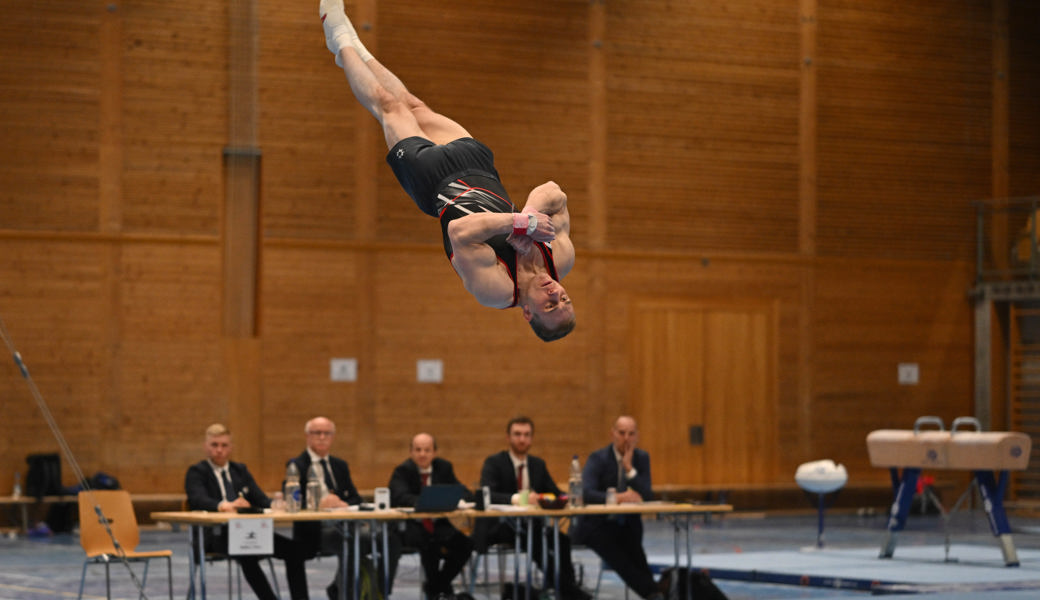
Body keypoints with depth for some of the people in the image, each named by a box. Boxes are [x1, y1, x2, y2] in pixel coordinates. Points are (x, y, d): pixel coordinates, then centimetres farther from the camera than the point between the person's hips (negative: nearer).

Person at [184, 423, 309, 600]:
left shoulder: (240, 470, 22)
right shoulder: (196, 472, 4)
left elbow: (260, 499, 13)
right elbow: (198, 500, -17)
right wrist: (225, 506, -37)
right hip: (214, 534, -6)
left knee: (293, 549, -17)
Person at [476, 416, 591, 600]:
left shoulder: (538, 464, 13)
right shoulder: (493, 463, -5)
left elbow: (555, 494, 10)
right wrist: (515, 499, -41)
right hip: (498, 528, -5)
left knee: (562, 539, -26)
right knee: (533, 538, -34)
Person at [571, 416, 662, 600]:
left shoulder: (642, 458, 5)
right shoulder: (598, 458, -6)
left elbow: (647, 496, -6)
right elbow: (586, 494, -21)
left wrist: (630, 469, -17)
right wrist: (617, 498, -34)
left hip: (628, 524, 3)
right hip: (598, 525, -3)